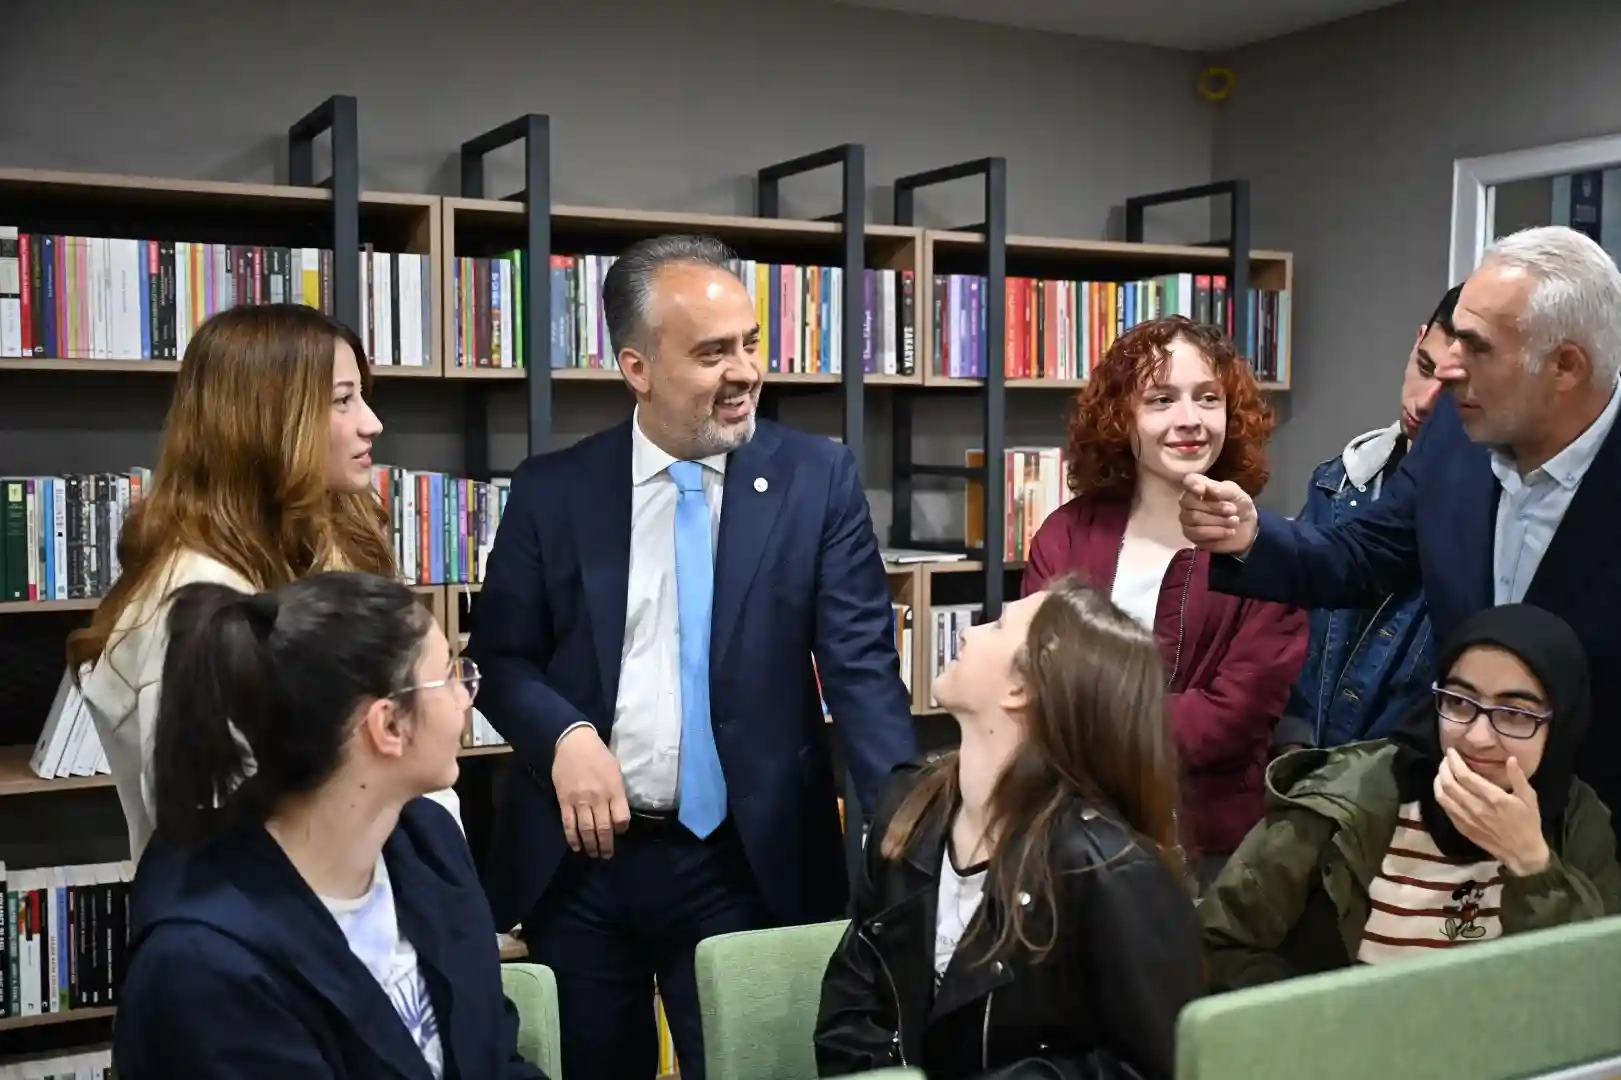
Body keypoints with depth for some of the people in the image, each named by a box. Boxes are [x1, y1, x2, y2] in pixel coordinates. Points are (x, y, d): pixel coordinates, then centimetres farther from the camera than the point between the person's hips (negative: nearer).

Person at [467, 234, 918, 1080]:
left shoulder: (818, 479, -3)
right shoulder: (552, 490, 1)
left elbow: (861, 662, -7)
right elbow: (501, 656, 7)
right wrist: (565, 734, -14)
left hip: (748, 863, -1)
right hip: (580, 861, 2)